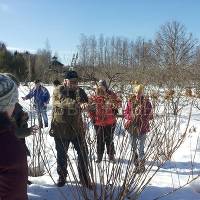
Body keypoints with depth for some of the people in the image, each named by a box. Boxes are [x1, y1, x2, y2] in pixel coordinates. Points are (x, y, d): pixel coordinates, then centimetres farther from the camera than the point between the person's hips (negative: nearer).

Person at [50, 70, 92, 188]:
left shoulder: (79, 91, 2)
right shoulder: (58, 91, -10)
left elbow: (86, 102, -12)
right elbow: (64, 101, -30)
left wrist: (85, 104, -37)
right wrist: (78, 104, -47)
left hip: (77, 128, 2)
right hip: (61, 129, -2)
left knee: (83, 154, 6)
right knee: (62, 155, 14)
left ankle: (85, 178, 24)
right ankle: (62, 177, 36)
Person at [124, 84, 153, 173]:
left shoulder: (146, 102, -6)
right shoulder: (131, 101, 4)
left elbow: (149, 115, -6)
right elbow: (126, 112, 9)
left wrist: (140, 119, -17)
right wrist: (130, 117, -9)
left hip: (142, 128, -4)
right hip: (132, 127, 5)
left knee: (140, 148, -5)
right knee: (133, 147, 13)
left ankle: (141, 167, 10)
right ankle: (136, 165, 29)